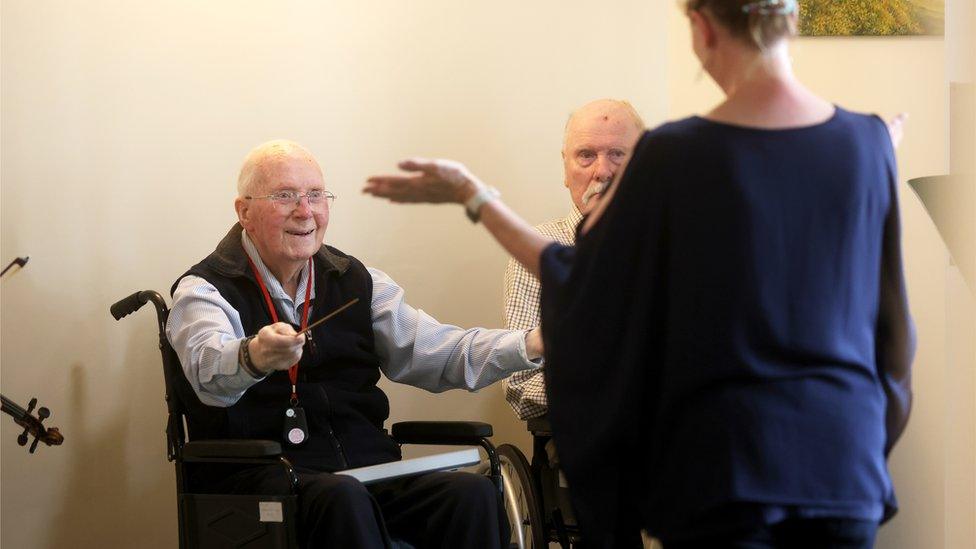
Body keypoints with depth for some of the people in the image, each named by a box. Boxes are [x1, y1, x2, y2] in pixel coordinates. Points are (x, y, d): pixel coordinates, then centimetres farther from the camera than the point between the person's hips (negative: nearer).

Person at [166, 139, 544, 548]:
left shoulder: (356, 281, 18)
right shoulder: (204, 291, 2)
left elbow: (437, 353, 10)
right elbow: (208, 369, -20)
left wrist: (532, 344, -8)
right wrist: (253, 357, -46)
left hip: (367, 468, 5)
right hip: (260, 476, -4)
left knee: (473, 495, -24)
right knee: (343, 500, -38)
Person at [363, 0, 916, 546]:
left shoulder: (673, 157, -12)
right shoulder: (869, 144, -3)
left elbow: (577, 282, 0)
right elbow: (894, 319, 7)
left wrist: (471, 194, 8)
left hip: (726, 462, -3)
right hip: (841, 458, 3)